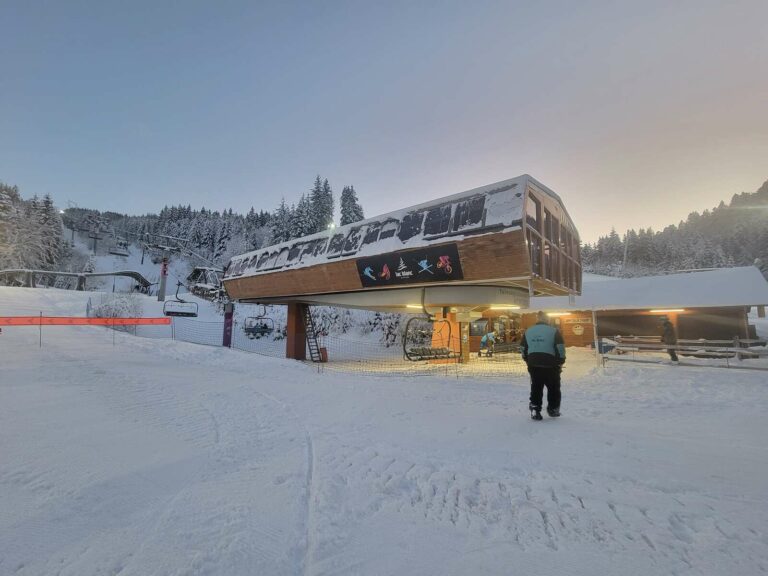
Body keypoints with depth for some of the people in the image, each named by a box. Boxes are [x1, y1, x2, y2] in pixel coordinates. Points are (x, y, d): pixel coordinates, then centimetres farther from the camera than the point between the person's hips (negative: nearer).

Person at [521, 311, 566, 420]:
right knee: (553, 388, 15)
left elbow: (523, 349, 11)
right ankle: (553, 409, 23)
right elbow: (560, 348, -9)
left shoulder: (528, 332, 8)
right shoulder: (554, 331, -5)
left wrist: (528, 361, 21)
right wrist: (560, 362, 3)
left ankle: (535, 409, 7)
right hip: (550, 365, -3)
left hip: (533, 365, 3)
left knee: (536, 387, 12)